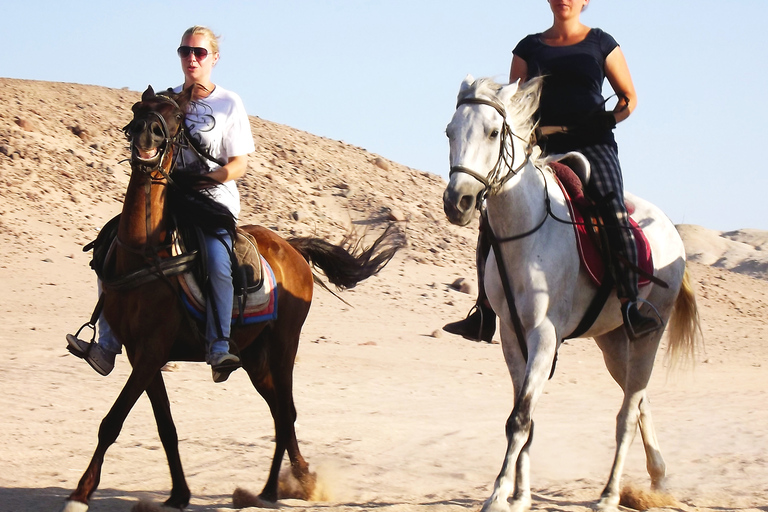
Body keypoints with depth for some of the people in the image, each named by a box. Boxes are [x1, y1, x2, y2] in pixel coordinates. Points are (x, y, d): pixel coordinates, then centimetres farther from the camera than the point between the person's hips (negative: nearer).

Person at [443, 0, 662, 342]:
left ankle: (630, 308, -28)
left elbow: (629, 97, 13)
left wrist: (610, 118, -7)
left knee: (614, 214, -27)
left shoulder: (601, 44, 10)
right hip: (542, 145, 3)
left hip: (591, 144, -2)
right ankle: (484, 316, -7)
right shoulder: (529, 48, 16)